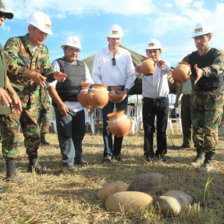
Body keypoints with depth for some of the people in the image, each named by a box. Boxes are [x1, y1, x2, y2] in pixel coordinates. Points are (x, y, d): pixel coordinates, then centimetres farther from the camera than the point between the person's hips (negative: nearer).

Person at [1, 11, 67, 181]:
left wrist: (54, 76, -15)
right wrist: (30, 74, -34)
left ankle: (33, 163, 26)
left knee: (33, 131, 11)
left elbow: (47, 71, 8)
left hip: (32, 98, 6)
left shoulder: (43, 50, 12)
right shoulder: (14, 43, -8)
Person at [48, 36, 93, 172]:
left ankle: (77, 158, 27)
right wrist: (60, 104, -15)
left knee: (79, 133, 12)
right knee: (66, 134, -3)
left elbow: (90, 84, 16)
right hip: (64, 106, -5)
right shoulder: (58, 64, -1)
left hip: (79, 106, 5)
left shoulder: (83, 65, 14)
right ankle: (68, 161, 5)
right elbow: (50, 85, -9)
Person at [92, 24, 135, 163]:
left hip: (122, 91, 2)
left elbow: (131, 74, 6)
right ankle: (108, 153, 7)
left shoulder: (126, 54, 6)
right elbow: (96, 75, 2)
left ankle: (117, 152, 19)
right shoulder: (100, 54, 2)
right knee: (107, 122, -1)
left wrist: (126, 89, -8)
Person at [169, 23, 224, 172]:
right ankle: (200, 155, 20)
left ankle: (209, 161, 0)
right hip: (197, 96, 4)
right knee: (197, 127, 4)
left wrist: (203, 71, -53)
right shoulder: (191, 57, 5)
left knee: (209, 127, -10)